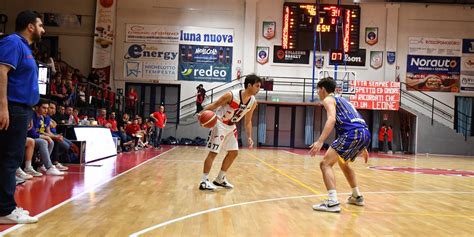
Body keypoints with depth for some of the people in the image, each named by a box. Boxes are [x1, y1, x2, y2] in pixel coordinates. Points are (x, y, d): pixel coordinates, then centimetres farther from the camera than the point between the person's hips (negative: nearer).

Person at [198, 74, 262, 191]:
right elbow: (214, 105, -17)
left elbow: (248, 121, 7)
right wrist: (202, 113, -33)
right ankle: (204, 181, -2)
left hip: (231, 127, 8)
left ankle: (220, 179, 22)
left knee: (233, 153, 9)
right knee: (213, 152, -9)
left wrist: (249, 137, 1)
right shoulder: (231, 95, -25)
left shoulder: (253, 102, -6)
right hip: (220, 124, -8)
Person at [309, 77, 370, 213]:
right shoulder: (342, 100, 33)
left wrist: (320, 141, -23)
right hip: (365, 133, 9)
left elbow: (332, 119, -13)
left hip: (353, 134, -9)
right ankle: (357, 197, 36)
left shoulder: (328, 99, 7)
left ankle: (333, 202, -18)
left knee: (325, 164, -6)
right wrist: (363, 148, 39)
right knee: (343, 163, 30)